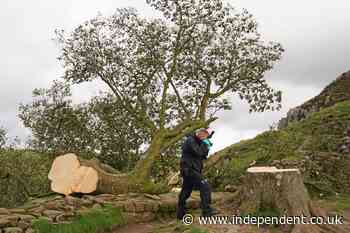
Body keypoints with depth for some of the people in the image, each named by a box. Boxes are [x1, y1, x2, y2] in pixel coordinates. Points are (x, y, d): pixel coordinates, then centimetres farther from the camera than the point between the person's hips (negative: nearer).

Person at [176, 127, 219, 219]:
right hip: (190, 170, -10)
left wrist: (207, 148, 5)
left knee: (185, 192, 12)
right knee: (205, 187, -14)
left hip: (189, 170, 10)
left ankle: (180, 214, 18)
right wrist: (205, 144, -10)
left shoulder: (196, 142, 20)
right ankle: (206, 210, -15)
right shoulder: (190, 140, -10)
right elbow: (198, 152, -22)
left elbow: (202, 156, 19)